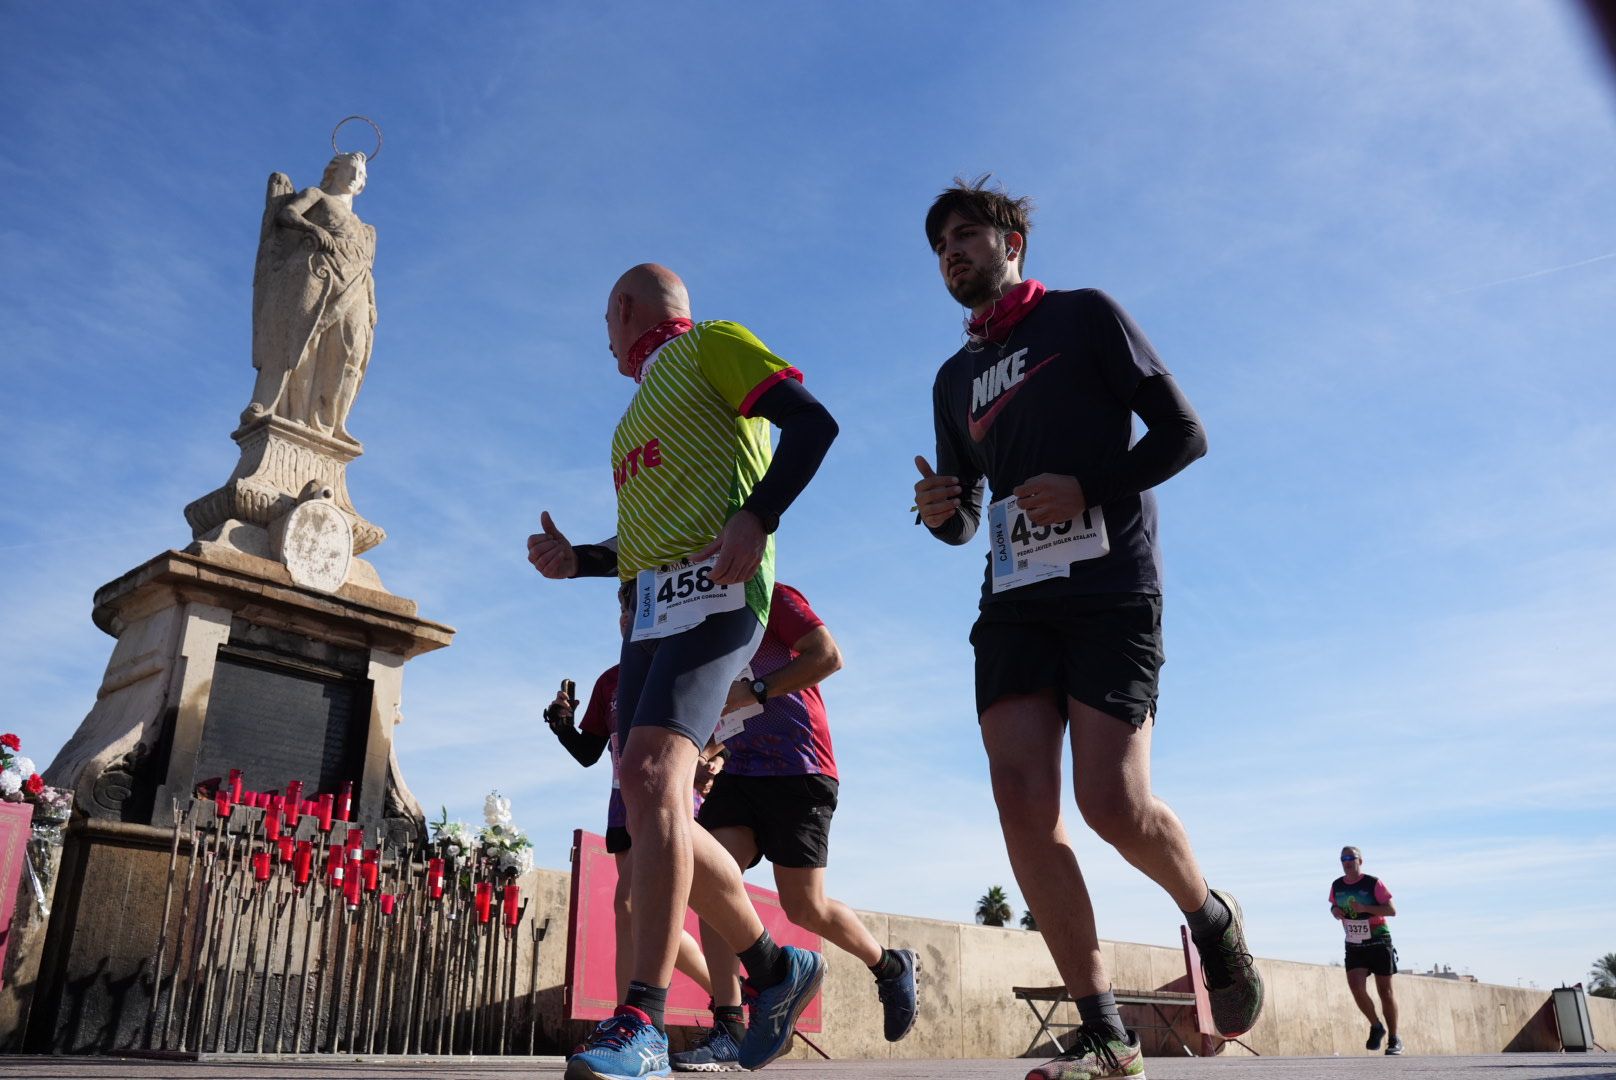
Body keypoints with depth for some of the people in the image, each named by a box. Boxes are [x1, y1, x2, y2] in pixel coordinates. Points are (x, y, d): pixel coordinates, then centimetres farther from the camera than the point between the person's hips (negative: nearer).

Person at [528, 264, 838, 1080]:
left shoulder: (710, 346, 6)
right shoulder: (645, 403, 31)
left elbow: (812, 422, -9)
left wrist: (757, 515, -24)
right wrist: (575, 560, 16)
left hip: (713, 592, -9)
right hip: (650, 608, 9)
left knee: (651, 774, -24)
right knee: (652, 802, 3)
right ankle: (775, 967, 17)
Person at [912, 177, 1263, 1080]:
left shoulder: (1086, 316, 8)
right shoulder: (956, 379, 22)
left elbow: (1183, 433, 1)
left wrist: (1086, 487, -15)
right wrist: (939, 511, -1)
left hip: (1111, 589, -5)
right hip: (1016, 599, 5)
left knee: (1114, 803, -15)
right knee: (1022, 802, -11)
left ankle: (1214, 919, 18)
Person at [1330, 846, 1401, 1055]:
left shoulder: (1373, 883, -11)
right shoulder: (1337, 886, 3)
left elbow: (1392, 910, -13)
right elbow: (1334, 906, 19)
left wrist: (1365, 908, -25)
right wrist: (1334, 910, -5)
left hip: (1379, 943, -3)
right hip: (1354, 946, 3)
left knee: (1385, 991, 3)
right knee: (1356, 986, -13)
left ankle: (1394, 1039, 17)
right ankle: (1376, 1026, 10)